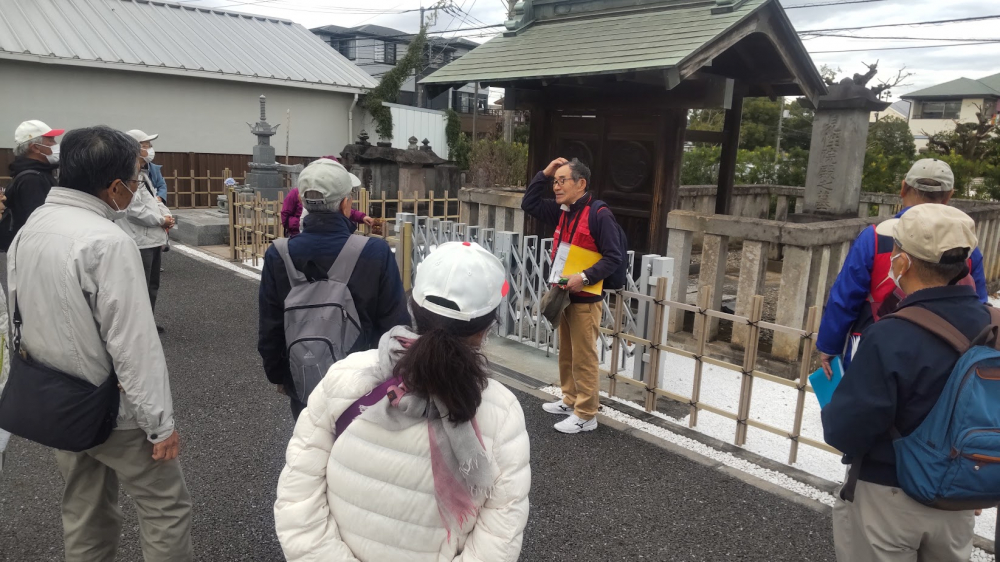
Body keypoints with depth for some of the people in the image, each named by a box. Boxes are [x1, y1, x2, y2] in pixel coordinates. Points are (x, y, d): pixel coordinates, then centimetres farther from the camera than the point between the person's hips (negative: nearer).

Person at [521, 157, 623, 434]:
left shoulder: (599, 214, -16)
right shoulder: (562, 212, 9)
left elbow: (614, 257, -17)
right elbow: (529, 204, 18)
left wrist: (585, 277, -27)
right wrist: (544, 174, 7)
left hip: (585, 300, -8)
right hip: (563, 295, 8)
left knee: (584, 358, -1)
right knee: (566, 354, 18)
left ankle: (586, 415, 8)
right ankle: (570, 400, 33)